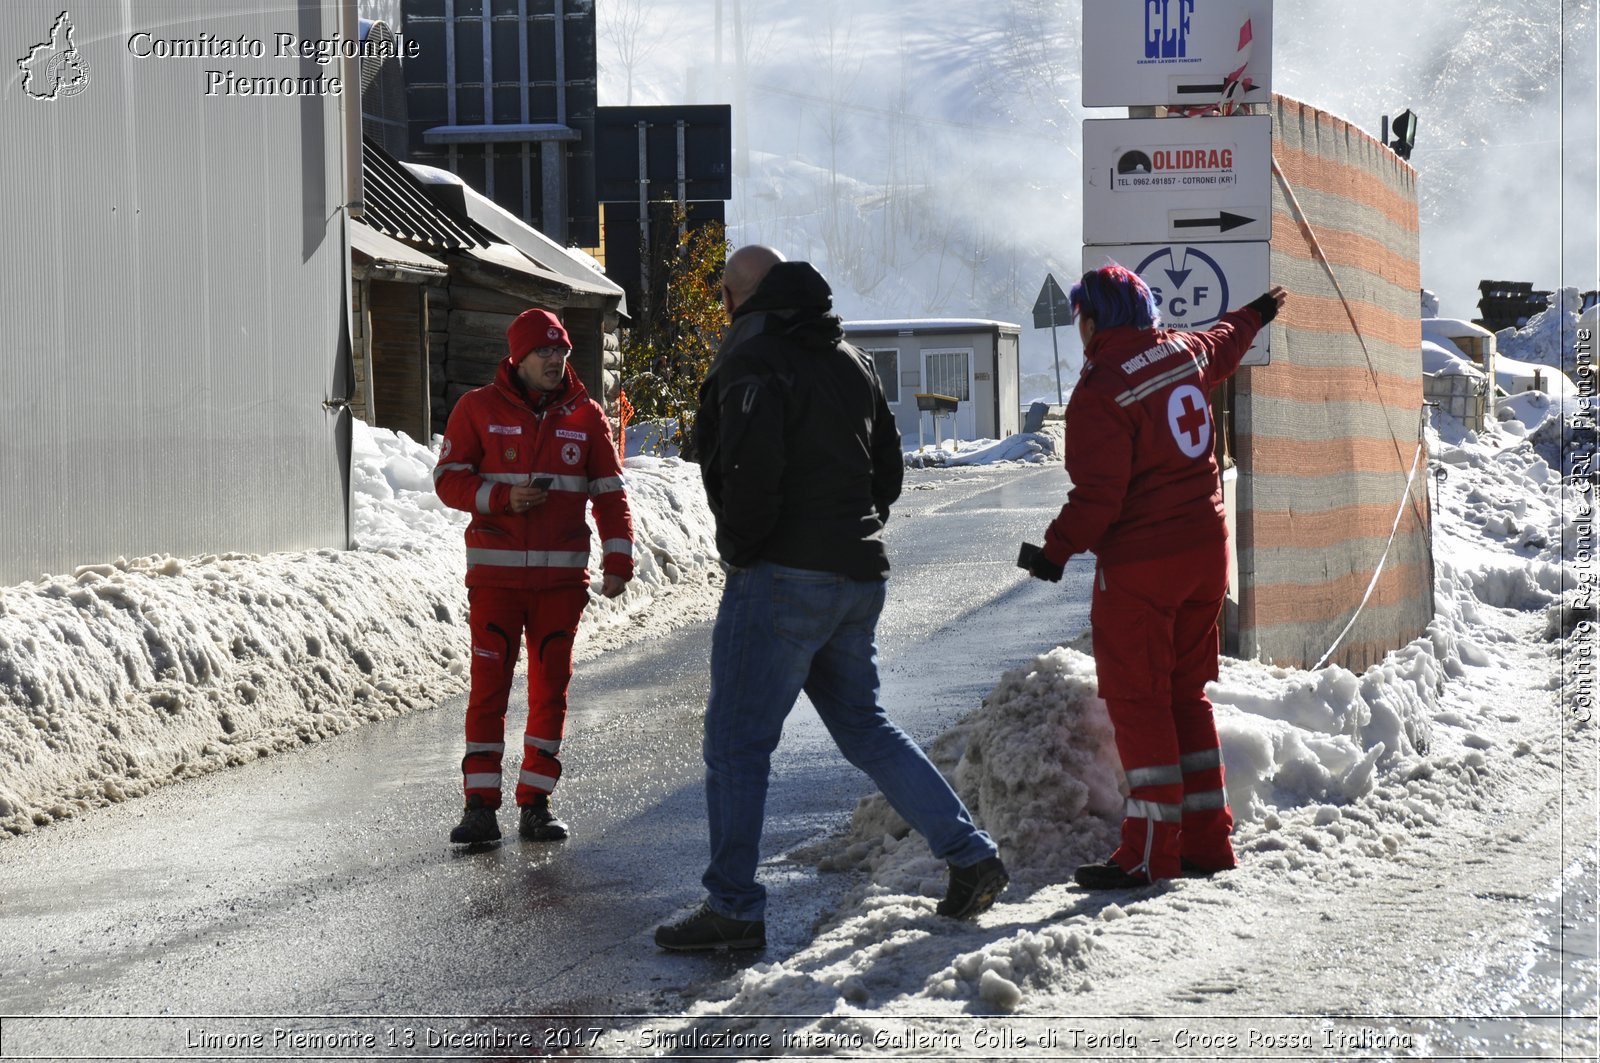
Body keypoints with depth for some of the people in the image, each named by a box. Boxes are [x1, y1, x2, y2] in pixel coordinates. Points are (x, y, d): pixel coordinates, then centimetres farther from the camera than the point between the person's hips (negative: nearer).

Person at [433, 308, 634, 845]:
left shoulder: (585, 415, 6)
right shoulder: (479, 408, 0)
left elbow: (609, 493, 8)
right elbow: (447, 478, 0)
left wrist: (618, 560, -3)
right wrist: (503, 497, -16)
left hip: (561, 575, 2)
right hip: (495, 573, -2)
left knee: (550, 689, 5)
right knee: (489, 686, -5)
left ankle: (535, 803, 13)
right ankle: (481, 805, -1)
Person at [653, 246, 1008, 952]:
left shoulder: (753, 363, -12)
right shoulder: (849, 359, 15)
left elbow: (750, 471, -23)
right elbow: (889, 466, 19)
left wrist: (738, 549, -9)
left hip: (782, 577, -8)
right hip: (858, 576, 8)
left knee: (736, 742, -1)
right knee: (862, 726, 19)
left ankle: (732, 908, 0)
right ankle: (969, 856, 15)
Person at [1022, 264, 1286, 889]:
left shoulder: (1100, 390, -16)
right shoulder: (1186, 352, 6)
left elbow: (1098, 494, -21)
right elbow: (1224, 345, 31)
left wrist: (1058, 550, -13)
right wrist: (1256, 314, 50)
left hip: (1139, 562, -8)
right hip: (1206, 548, 8)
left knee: (1136, 700, -2)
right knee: (1186, 694, 15)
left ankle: (1151, 852, -2)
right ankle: (1207, 839, 16)